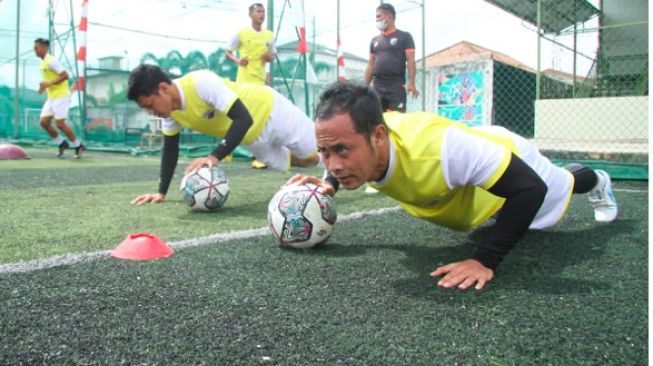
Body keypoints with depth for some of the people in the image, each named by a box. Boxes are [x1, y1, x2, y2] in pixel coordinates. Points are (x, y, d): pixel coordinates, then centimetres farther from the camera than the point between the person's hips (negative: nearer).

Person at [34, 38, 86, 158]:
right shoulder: (43, 63, 15)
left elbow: (65, 75, -20)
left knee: (60, 124, -8)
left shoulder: (51, 61, -13)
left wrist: (49, 84, -20)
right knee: (44, 122, 3)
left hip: (60, 96, -9)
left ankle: (78, 146, 5)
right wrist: (43, 85, 7)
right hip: (52, 97, 9)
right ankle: (62, 143, 16)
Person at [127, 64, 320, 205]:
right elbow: (170, 149, -2)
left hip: (270, 110, -7)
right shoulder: (170, 110, -14)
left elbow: (243, 118, -43)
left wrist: (214, 157, -50)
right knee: (308, 161, 21)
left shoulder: (201, 82, -40)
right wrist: (161, 192, -9)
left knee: (314, 155, 10)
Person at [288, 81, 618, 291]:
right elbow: (345, 169, -6)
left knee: (557, 187, 29)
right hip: (469, 162, 6)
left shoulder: (437, 148, -53)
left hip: (508, 156, -5)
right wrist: (328, 184, -27)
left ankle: (597, 182, 66)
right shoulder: (356, 142, -33)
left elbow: (530, 188, -44)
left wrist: (485, 261, -51)